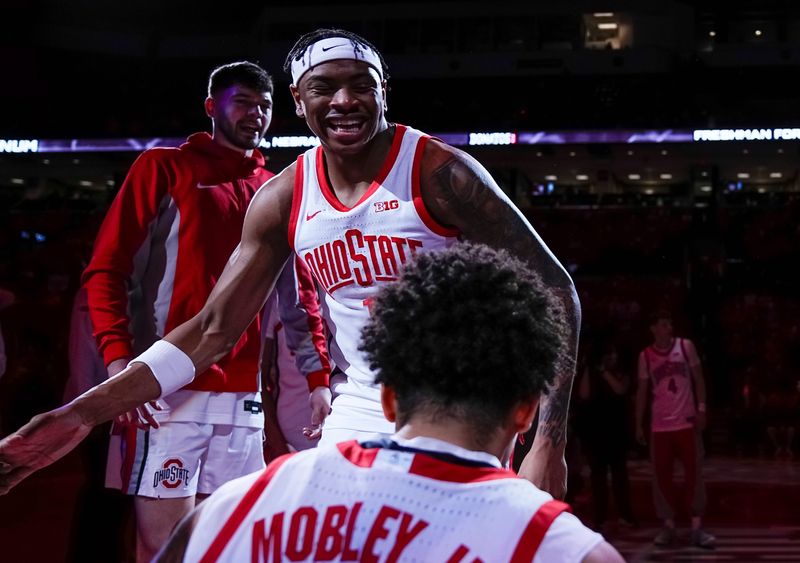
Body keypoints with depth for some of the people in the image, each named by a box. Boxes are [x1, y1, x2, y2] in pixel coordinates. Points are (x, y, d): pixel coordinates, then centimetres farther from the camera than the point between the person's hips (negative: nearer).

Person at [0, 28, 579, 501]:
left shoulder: (439, 172, -15)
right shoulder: (284, 198, 0)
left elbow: (554, 294, -13)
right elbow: (213, 330, 3)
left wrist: (549, 443, -23)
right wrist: (82, 414, -5)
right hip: (358, 417, 5)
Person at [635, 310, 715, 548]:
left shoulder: (686, 346, 1)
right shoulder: (645, 356, 3)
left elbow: (698, 379, 4)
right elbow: (642, 391, 7)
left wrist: (701, 409, -5)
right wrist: (639, 425, 5)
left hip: (687, 421, -1)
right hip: (659, 425, 1)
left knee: (694, 473, -3)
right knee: (662, 476, 2)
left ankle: (696, 528, -1)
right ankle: (668, 526, 9)